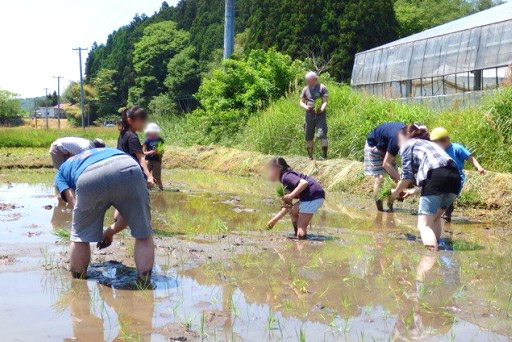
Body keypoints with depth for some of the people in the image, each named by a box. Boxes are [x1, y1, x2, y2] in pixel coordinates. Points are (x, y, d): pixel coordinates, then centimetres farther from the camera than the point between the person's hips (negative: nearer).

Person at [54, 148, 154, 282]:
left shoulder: (62, 172, 39)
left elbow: (72, 199, 17)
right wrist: (111, 232, 46)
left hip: (90, 178, -1)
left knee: (80, 237, 21)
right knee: (143, 234, 15)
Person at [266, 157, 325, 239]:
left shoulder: (285, 177, -8)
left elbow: (304, 183, -23)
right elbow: (287, 206, 26)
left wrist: (291, 196, -20)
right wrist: (274, 220, 26)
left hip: (313, 195, -11)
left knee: (301, 226, -4)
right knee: (292, 210, 25)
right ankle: (297, 235, 21)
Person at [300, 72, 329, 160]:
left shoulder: (322, 88, 0)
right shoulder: (305, 89, 12)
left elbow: (325, 101, -5)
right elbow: (301, 102, 13)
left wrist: (322, 109, -25)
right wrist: (306, 107, -9)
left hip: (320, 114, -4)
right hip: (309, 115, 4)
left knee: (322, 134, -15)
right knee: (308, 136, 6)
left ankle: (325, 155, -13)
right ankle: (310, 155, 15)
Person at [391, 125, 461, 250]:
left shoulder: (408, 145, 17)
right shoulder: (429, 144, 38)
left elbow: (407, 175, 8)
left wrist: (396, 191, 24)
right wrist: (414, 191, 45)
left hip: (436, 177, -7)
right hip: (454, 177, 7)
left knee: (424, 225, -7)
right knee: (434, 218, 25)